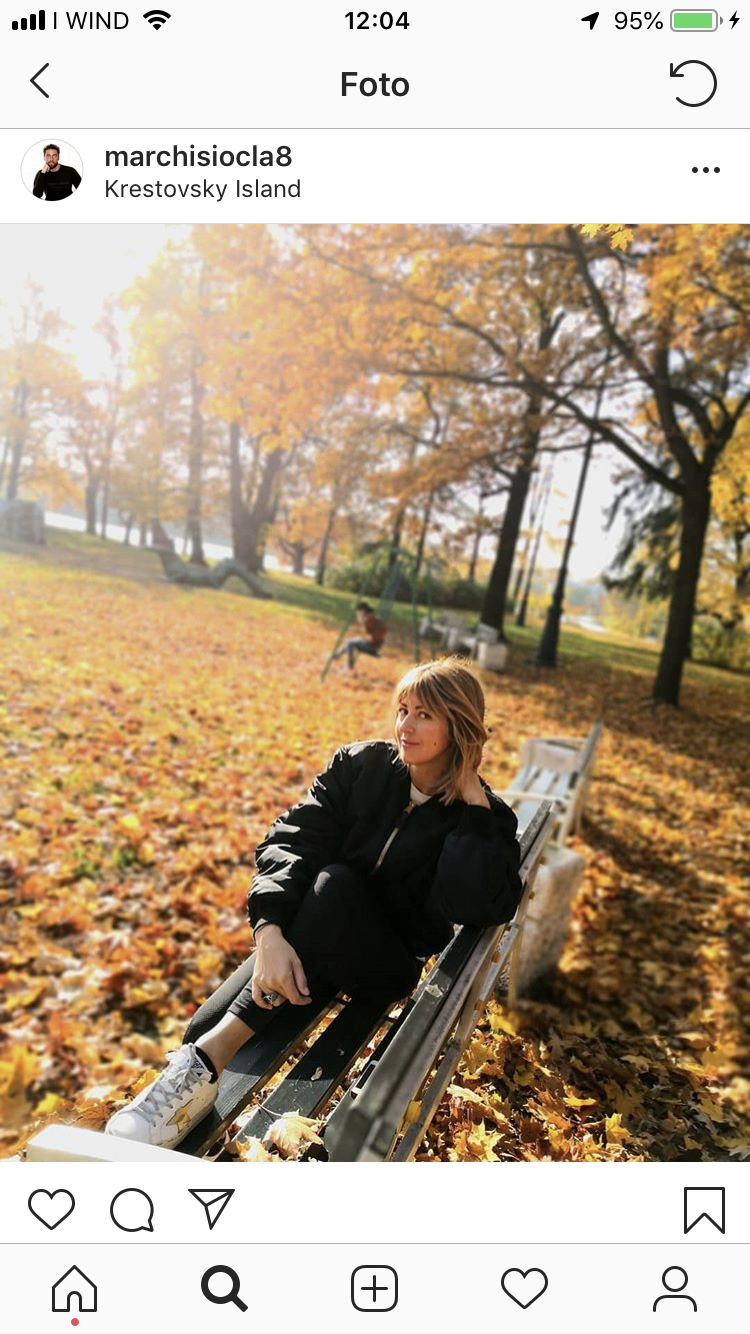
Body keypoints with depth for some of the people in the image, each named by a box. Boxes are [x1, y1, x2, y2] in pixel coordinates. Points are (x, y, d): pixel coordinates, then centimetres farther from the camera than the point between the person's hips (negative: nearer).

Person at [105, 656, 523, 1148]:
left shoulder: (486, 817, -9)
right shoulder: (361, 765, -5)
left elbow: (481, 907, -24)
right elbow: (289, 840, -14)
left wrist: (475, 802, -24)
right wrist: (271, 932, -30)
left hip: (390, 964, -2)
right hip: (315, 941, 3)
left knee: (335, 882, -34)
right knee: (207, 1025, -24)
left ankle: (209, 1055, -33)